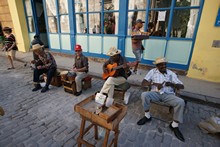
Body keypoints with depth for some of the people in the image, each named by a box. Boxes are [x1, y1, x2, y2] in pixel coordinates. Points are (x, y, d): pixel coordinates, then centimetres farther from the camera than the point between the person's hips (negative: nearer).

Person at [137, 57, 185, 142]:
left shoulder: (171, 73, 10)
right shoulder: (152, 71, 6)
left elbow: (182, 86, 6)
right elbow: (143, 83, -2)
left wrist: (172, 84, -15)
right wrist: (154, 83, -19)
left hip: (168, 95, 1)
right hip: (156, 93, -1)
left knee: (181, 102, -25)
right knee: (144, 95, -30)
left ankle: (174, 125, -4)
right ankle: (147, 116, -5)